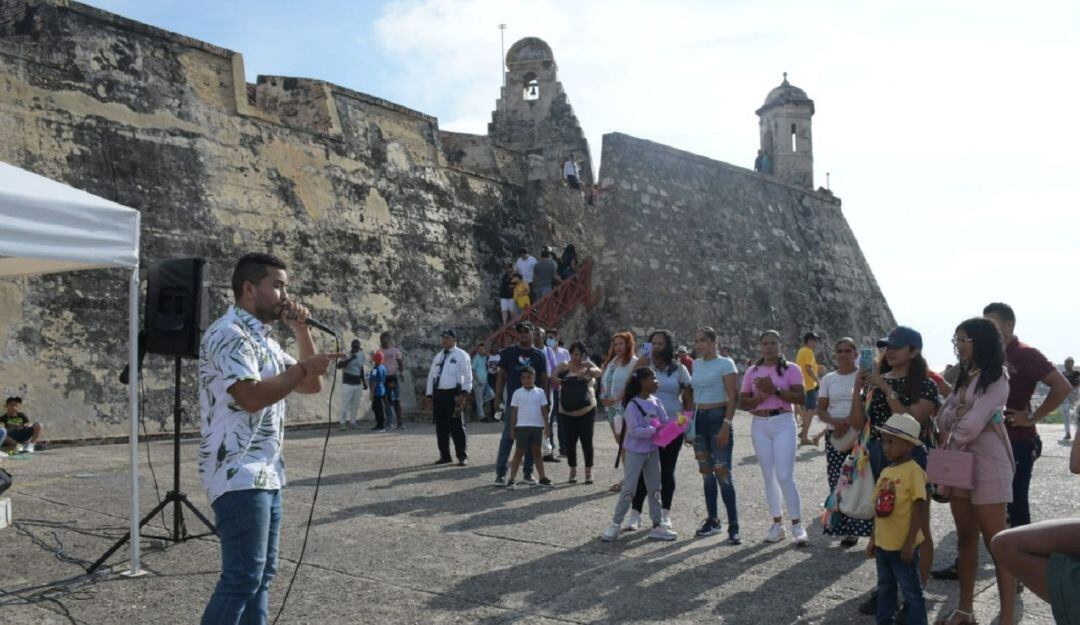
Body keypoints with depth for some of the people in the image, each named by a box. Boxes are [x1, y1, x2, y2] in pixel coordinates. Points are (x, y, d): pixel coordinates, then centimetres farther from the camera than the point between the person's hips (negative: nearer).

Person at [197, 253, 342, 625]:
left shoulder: (263, 339, 17)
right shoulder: (229, 334, -13)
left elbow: (311, 386, 17)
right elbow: (252, 397, -25)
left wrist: (301, 330, 8)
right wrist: (303, 367, -15)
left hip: (267, 473, 10)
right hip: (239, 475, -10)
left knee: (262, 572, 13)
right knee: (243, 576, -10)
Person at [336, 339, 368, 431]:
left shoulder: (361, 355, 9)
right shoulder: (346, 354, -8)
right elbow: (339, 366, -22)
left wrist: (364, 382, 20)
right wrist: (350, 359, -29)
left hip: (358, 384, 5)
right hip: (347, 383, -5)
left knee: (355, 404, 7)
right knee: (345, 404, -8)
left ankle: (353, 421, 14)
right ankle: (341, 423, -6)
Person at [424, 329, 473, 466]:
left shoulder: (461, 355, 0)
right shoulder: (438, 356, 17)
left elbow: (468, 376, -6)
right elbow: (431, 375, 18)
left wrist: (464, 393, -15)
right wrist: (429, 395, 12)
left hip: (453, 395, -6)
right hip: (438, 395, 6)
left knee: (457, 427, -4)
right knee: (441, 428, 9)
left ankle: (462, 456, 4)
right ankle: (445, 456, 19)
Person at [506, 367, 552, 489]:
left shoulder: (540, 392, 3)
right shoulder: (517, 393, -1)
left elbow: (544, 410, 6)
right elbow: (514, 411, 0)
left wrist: (547, 426, 2)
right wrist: (512, 428, -3)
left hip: (537, 426, 2)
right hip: (522, 426, -2)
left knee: (537, 452, 11)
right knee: (519, 452, 0)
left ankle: (542, 478, 16)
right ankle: (511, 479, 2)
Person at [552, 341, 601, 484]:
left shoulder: (588, 365, 5)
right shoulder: (564, 366, 3)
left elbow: (598, 372, -13)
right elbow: (553, 377, -8)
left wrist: (587, 371, -33)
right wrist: (559, 381, -31)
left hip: (587, 410, 0)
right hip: (567, 412, 1)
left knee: (587, 440, 0)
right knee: (570, 441, 5)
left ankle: (589, 472, 11)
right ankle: (573, 472, 19)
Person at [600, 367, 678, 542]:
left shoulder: (656, 403, 4)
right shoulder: (633, 405, -18)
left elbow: (665, 421, 1)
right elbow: (634, 430, -23)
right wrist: (654, 430, -28)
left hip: (652, 451, 7)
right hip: (635, 452, -7)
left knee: (655, 488, 11)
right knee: (629, 488, -2)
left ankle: (657, 526, 19)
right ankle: (616, 524, 10)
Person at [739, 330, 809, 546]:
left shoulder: (790, 369, -1)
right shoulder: (752, 372, 8)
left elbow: (801, 398, -11)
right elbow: (742, 402, 6)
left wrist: (775, 391, -19)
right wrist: (761, 397, -12)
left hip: (783, 423, -4)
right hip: (759, 425, 4)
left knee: (785, 476, -9)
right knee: (769, 476, 9)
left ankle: (797, 525, 1)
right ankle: (777, 524, 18)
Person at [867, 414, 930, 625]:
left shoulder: (913, 471, -16)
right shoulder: (886, 471, 7)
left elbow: (918, 509, -18)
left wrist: (909, 543, -19)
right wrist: (873, 539, 15)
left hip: (902, 546, -8)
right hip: (883, 543, 8)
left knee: (911, 592, 5)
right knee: (885, 589, 19)